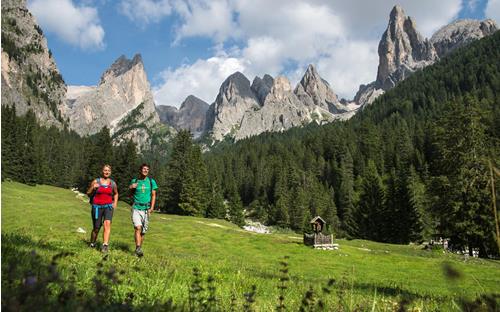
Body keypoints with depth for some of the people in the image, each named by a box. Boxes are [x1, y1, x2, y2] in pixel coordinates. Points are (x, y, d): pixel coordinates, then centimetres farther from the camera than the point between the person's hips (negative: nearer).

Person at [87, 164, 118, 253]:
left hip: (108, 206, 1)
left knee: (107, 223, -22)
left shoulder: (113, 183, 6)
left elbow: (116, 194, 24)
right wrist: (93, 188, -13)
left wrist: (115, 203, 11)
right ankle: (92, 244, 33)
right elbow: (88, 194, 6)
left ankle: (105, 245, -29)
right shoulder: (96, 181, 0)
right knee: (96, 228, 6)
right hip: (97, 207, -1)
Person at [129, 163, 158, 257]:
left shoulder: (151, 181, 6)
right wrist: (131, 188, -6)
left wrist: (151, 208, -5)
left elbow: (153, 195, 5)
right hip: (136, 208, -1)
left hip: (146, 209, 1)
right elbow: (131, 194, 16)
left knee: (143, 231, 5)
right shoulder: (134, 181, 6)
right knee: (138, 227, -18)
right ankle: (138, 248, -20)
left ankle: (139, 248, 18)